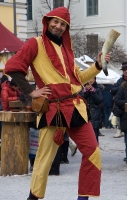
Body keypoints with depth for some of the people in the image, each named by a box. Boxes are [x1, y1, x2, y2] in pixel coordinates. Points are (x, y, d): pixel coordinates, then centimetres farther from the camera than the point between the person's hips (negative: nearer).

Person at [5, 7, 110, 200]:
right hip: (52, 110, -6)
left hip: (75, 107, 7)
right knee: (45, 156, -2)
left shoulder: (65, 47, 20)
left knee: (93, 152, 3)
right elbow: (12, 67, -9)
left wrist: (98, 66, 13)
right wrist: (30, 91, -10)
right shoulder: (36, 44, -1)